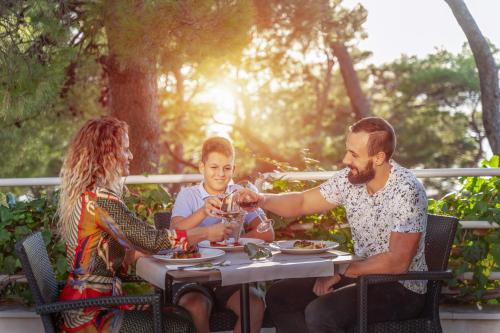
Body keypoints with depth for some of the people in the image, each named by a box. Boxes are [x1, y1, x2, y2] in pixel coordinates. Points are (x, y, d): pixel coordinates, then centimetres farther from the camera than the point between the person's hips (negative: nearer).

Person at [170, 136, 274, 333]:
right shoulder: (188, 195, 7)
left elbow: (267, 234, -1)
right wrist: (203, 212, -28)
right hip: (193, 277, -2)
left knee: (256, 305, -26)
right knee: (197, 308, -33)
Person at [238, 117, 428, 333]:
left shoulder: (406, 191, -23)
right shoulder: (350, 178, -1)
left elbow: (397, 262, -26)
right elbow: (302, 203, 8)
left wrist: (342, 272, -21)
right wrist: (261, 199, -9)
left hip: (403, 289, -8)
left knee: (319, 313, -28)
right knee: (278, 296, 4)